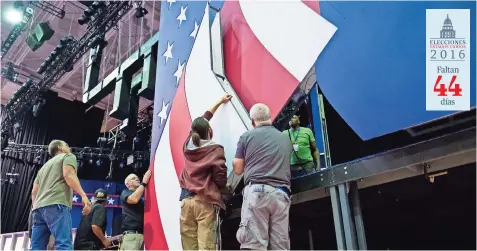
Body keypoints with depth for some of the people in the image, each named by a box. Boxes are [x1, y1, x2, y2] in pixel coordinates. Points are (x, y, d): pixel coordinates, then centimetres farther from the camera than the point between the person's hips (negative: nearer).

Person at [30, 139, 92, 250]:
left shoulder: (45, 165, 34)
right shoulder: (68, 156, 13)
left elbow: (34, 191, 26)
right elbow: (68, 174, -9)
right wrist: (83, 195, -18)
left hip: (39, 207, 8)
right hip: (56, 204, -8)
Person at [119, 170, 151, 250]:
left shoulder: (142, 197, 25)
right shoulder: (125, 193, 10)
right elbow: (133, 199, -13)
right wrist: (144, 183, -7)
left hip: (145, 235, 6)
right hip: (131, 234, -5)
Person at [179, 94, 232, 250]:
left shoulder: (187, 145, 11)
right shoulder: (215, 149, -5)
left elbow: (200, 122, 24)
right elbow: (220, 177, -11)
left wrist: (219, 103, 35)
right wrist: (223, 188, 14)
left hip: (186, 200, 5)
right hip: (204, 201, -5)